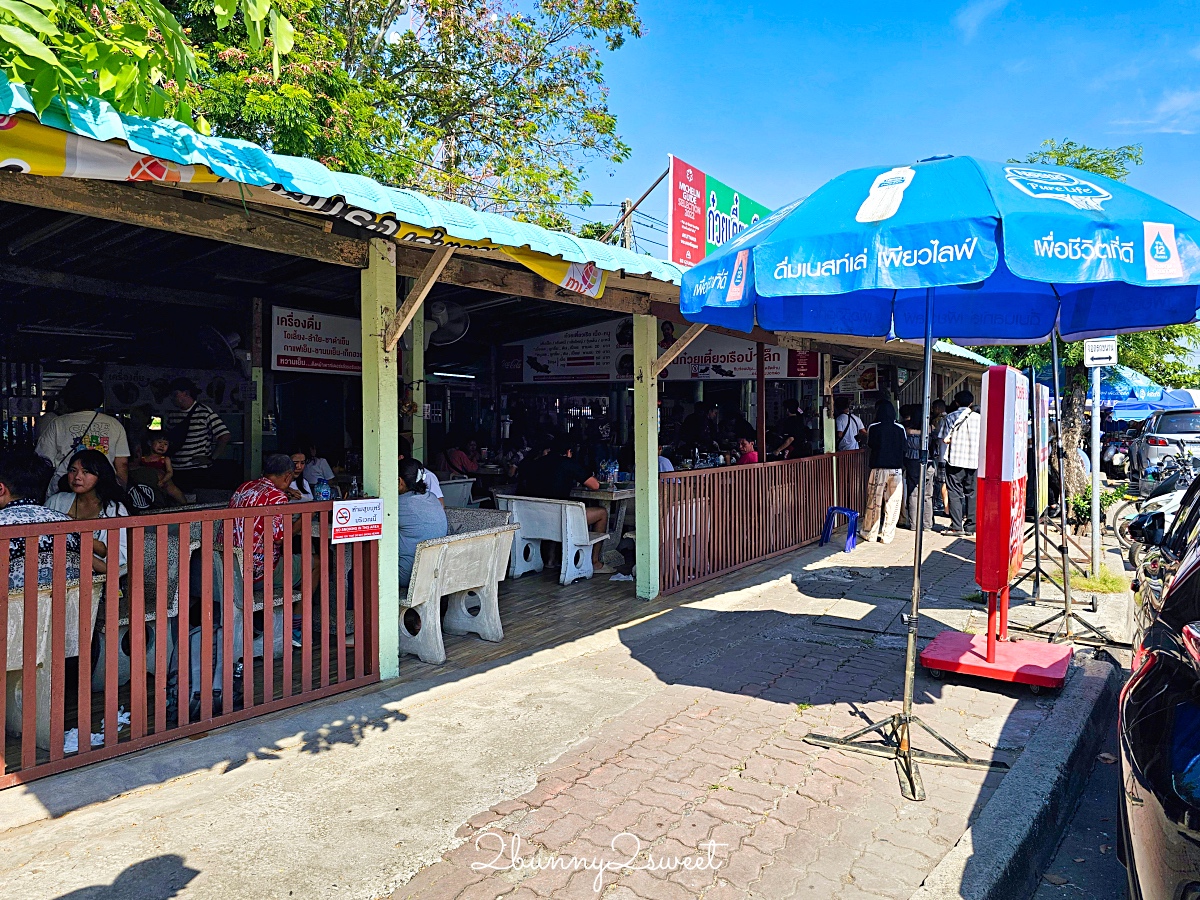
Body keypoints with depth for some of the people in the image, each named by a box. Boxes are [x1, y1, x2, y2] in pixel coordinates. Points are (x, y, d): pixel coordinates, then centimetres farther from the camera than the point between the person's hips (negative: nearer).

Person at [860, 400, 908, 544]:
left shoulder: (873, 427, -6)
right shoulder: (900, 428, 0)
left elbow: (869, 447, 0)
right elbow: (905, 447, 7)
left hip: (878, 468, -2)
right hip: (896, 469, 2)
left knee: (874, 502, 6)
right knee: (893, 503, 6)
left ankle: (869, 533, 12)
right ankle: (888, 535, 9)